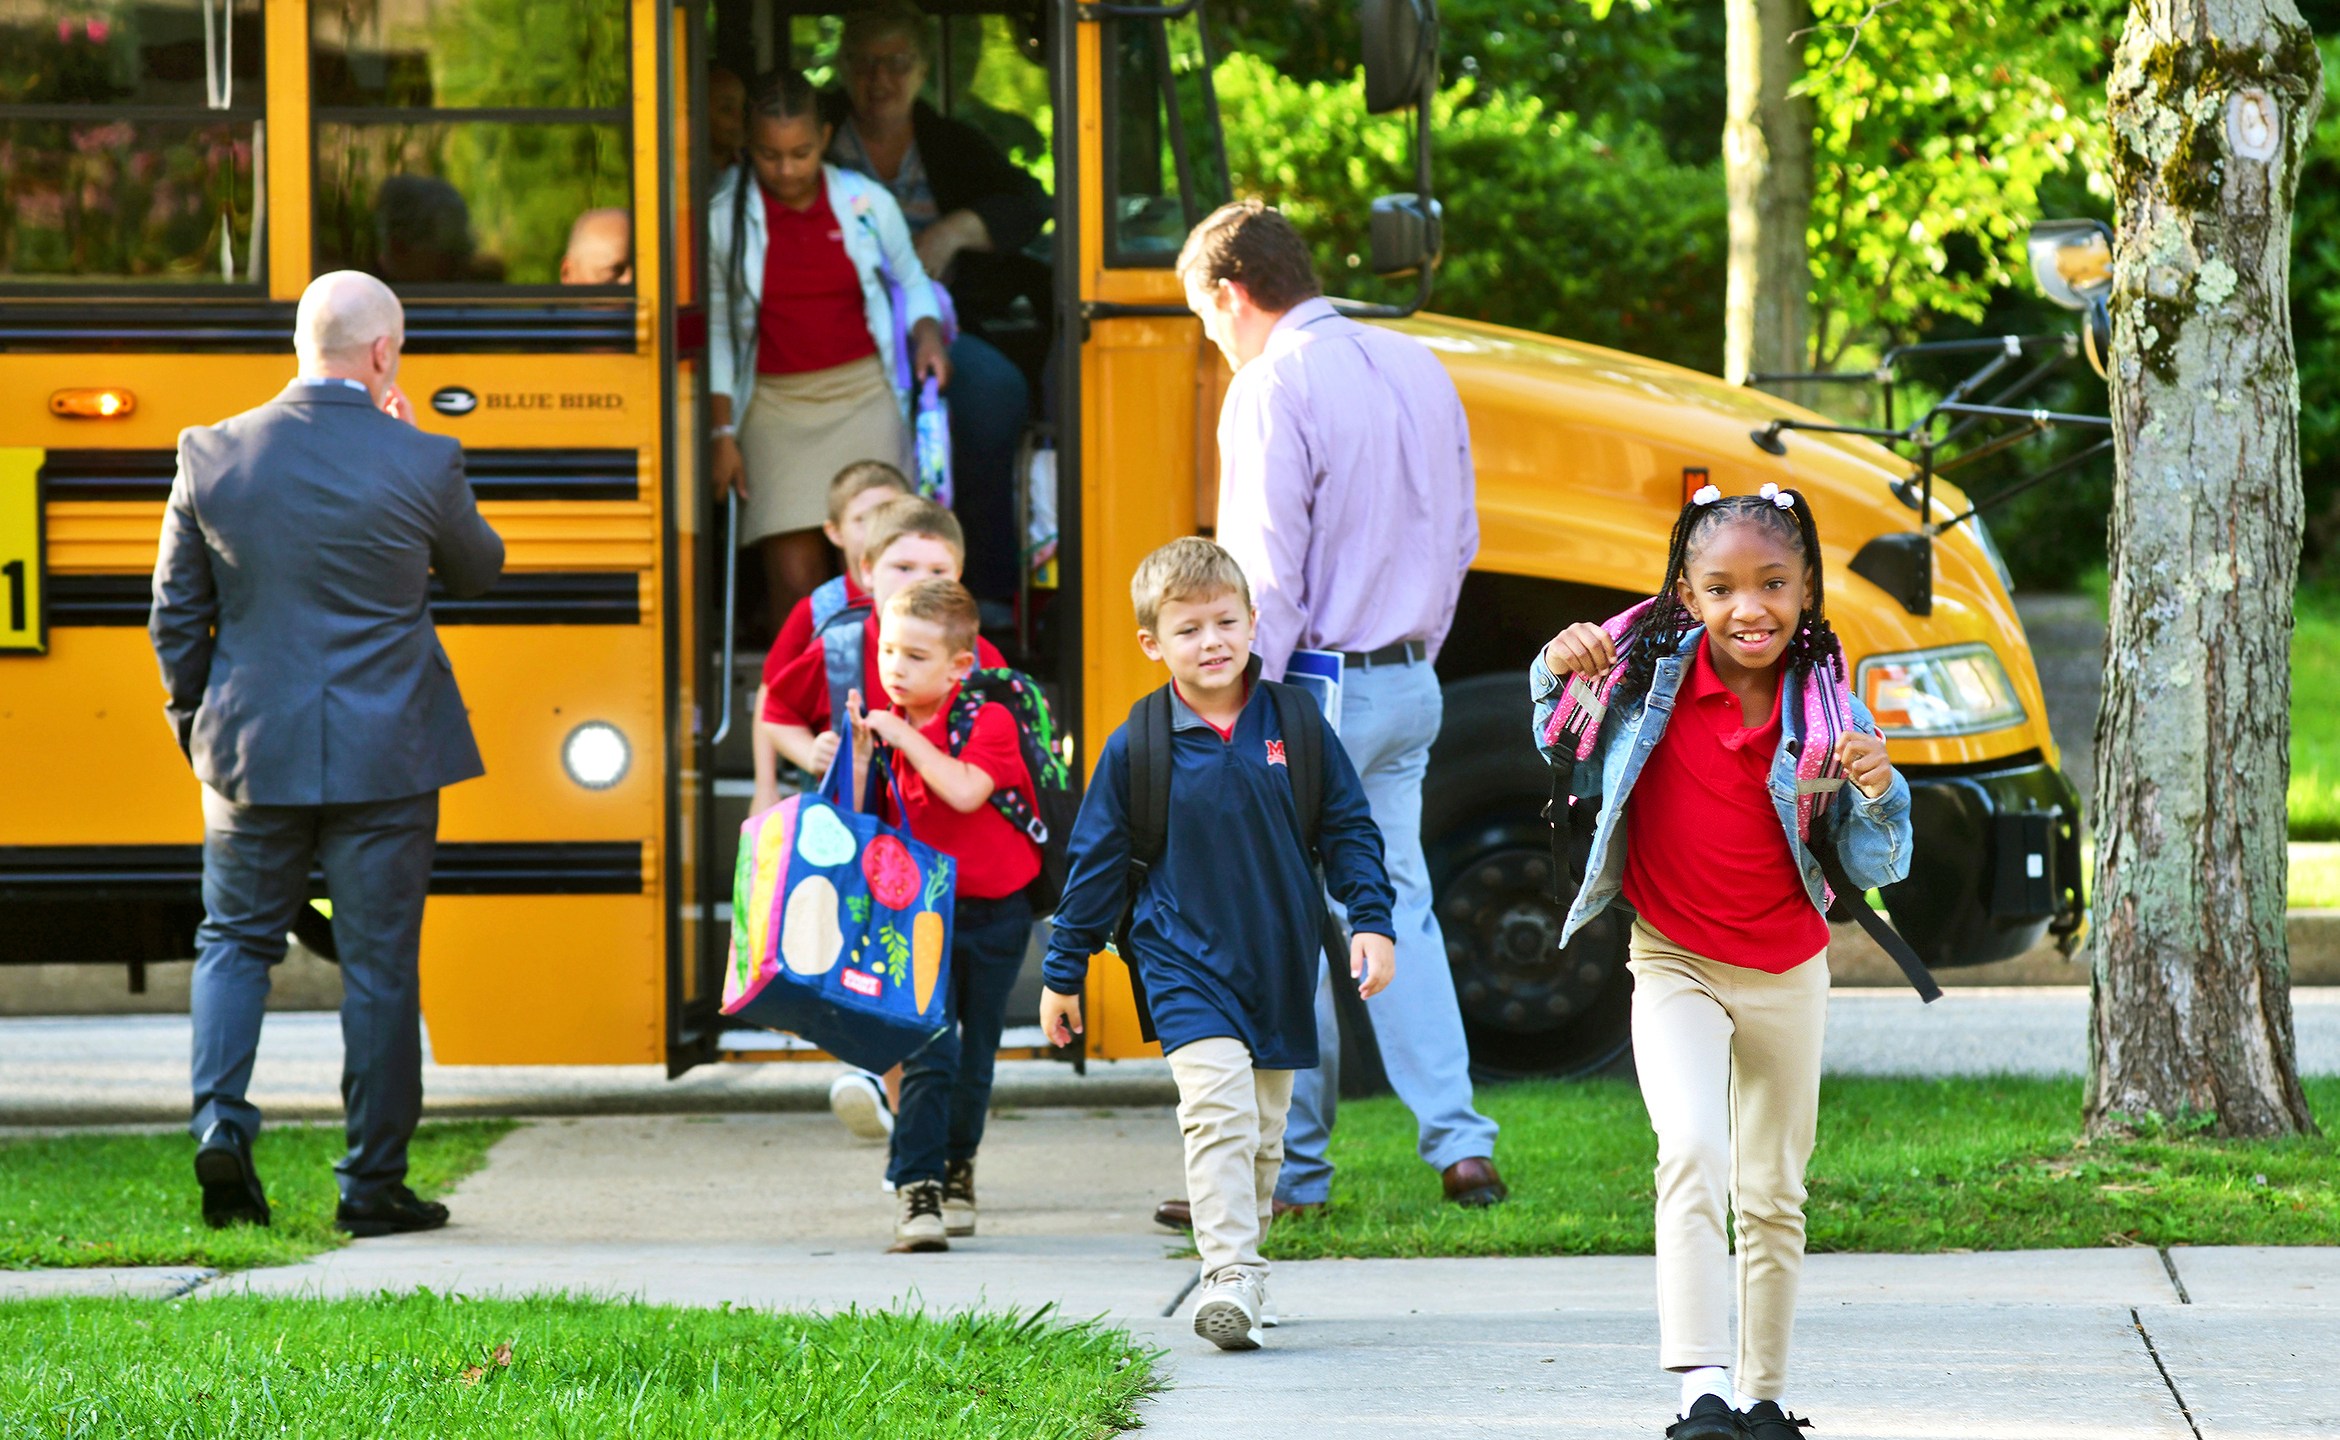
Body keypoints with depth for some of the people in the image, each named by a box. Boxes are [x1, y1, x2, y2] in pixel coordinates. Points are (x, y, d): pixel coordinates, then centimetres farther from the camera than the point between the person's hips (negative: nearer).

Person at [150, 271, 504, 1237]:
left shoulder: (212, 458, -4)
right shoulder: (421, 467, -11)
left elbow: (176, 613, 4)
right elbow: (478, 569, 8)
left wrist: (197, 723, 18)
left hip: (251, 754, 2)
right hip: (386, 758, -2)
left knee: (235, 938, 18)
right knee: (379, 965, 6)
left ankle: (220, 1113, -2)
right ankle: (373, 1183, 10)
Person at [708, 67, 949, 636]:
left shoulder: (867, 204, 3)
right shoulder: (723, 217, -1)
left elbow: (910, 280, 20)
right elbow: (714, 328, 6)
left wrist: (926, 333, -1)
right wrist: (723, 432, 2)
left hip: (864, 396, 1)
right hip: (775, 406, -1)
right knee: (793, 579, -11)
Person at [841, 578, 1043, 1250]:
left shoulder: (988, 721, -13)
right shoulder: (880, 727, -1)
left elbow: (965, 791, -31)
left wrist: (904, 736, -27)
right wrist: (860, 757, -15)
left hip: (993, 912, -1)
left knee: (974, 1058, 12)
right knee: (928, 1053, -12)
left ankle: (957, 1166, 33)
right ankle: (916, 1189, -12)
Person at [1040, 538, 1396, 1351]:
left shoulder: (1295, 724, 0)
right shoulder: (1137, 748, -5)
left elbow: (1347, 828, 8)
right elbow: (1097, 858, 4)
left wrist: (1371, 920, -2)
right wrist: (1064, 970, 8)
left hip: (1280, 969, 3)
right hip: (1185, 964, -3)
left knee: (1263, 1133, 11)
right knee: (1218, 1109, -20)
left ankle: (1236, 1273, 25)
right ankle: (1230, 1281, -25)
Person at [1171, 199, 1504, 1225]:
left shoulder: (1273, 388, -14)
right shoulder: (1415, 368, 11)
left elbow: (1266, 571, -19)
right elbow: (1457, 538, 17)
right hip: (1409, 684, 8)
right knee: (1397, 907, 12)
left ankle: (1290, 1170, 6)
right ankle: (1459, 1141, 3)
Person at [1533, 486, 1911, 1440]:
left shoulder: (1825, 706, -8)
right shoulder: (1649, 671, -10)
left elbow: (1877, 869, -2)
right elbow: (1572, 764, 9)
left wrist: (1878, 792, -22)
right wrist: (1559, 678, -10)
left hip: (1787, 975, 2)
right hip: (1676, 967, -2)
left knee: (1773, 1197, 12)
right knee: (1692, 1152, -24)